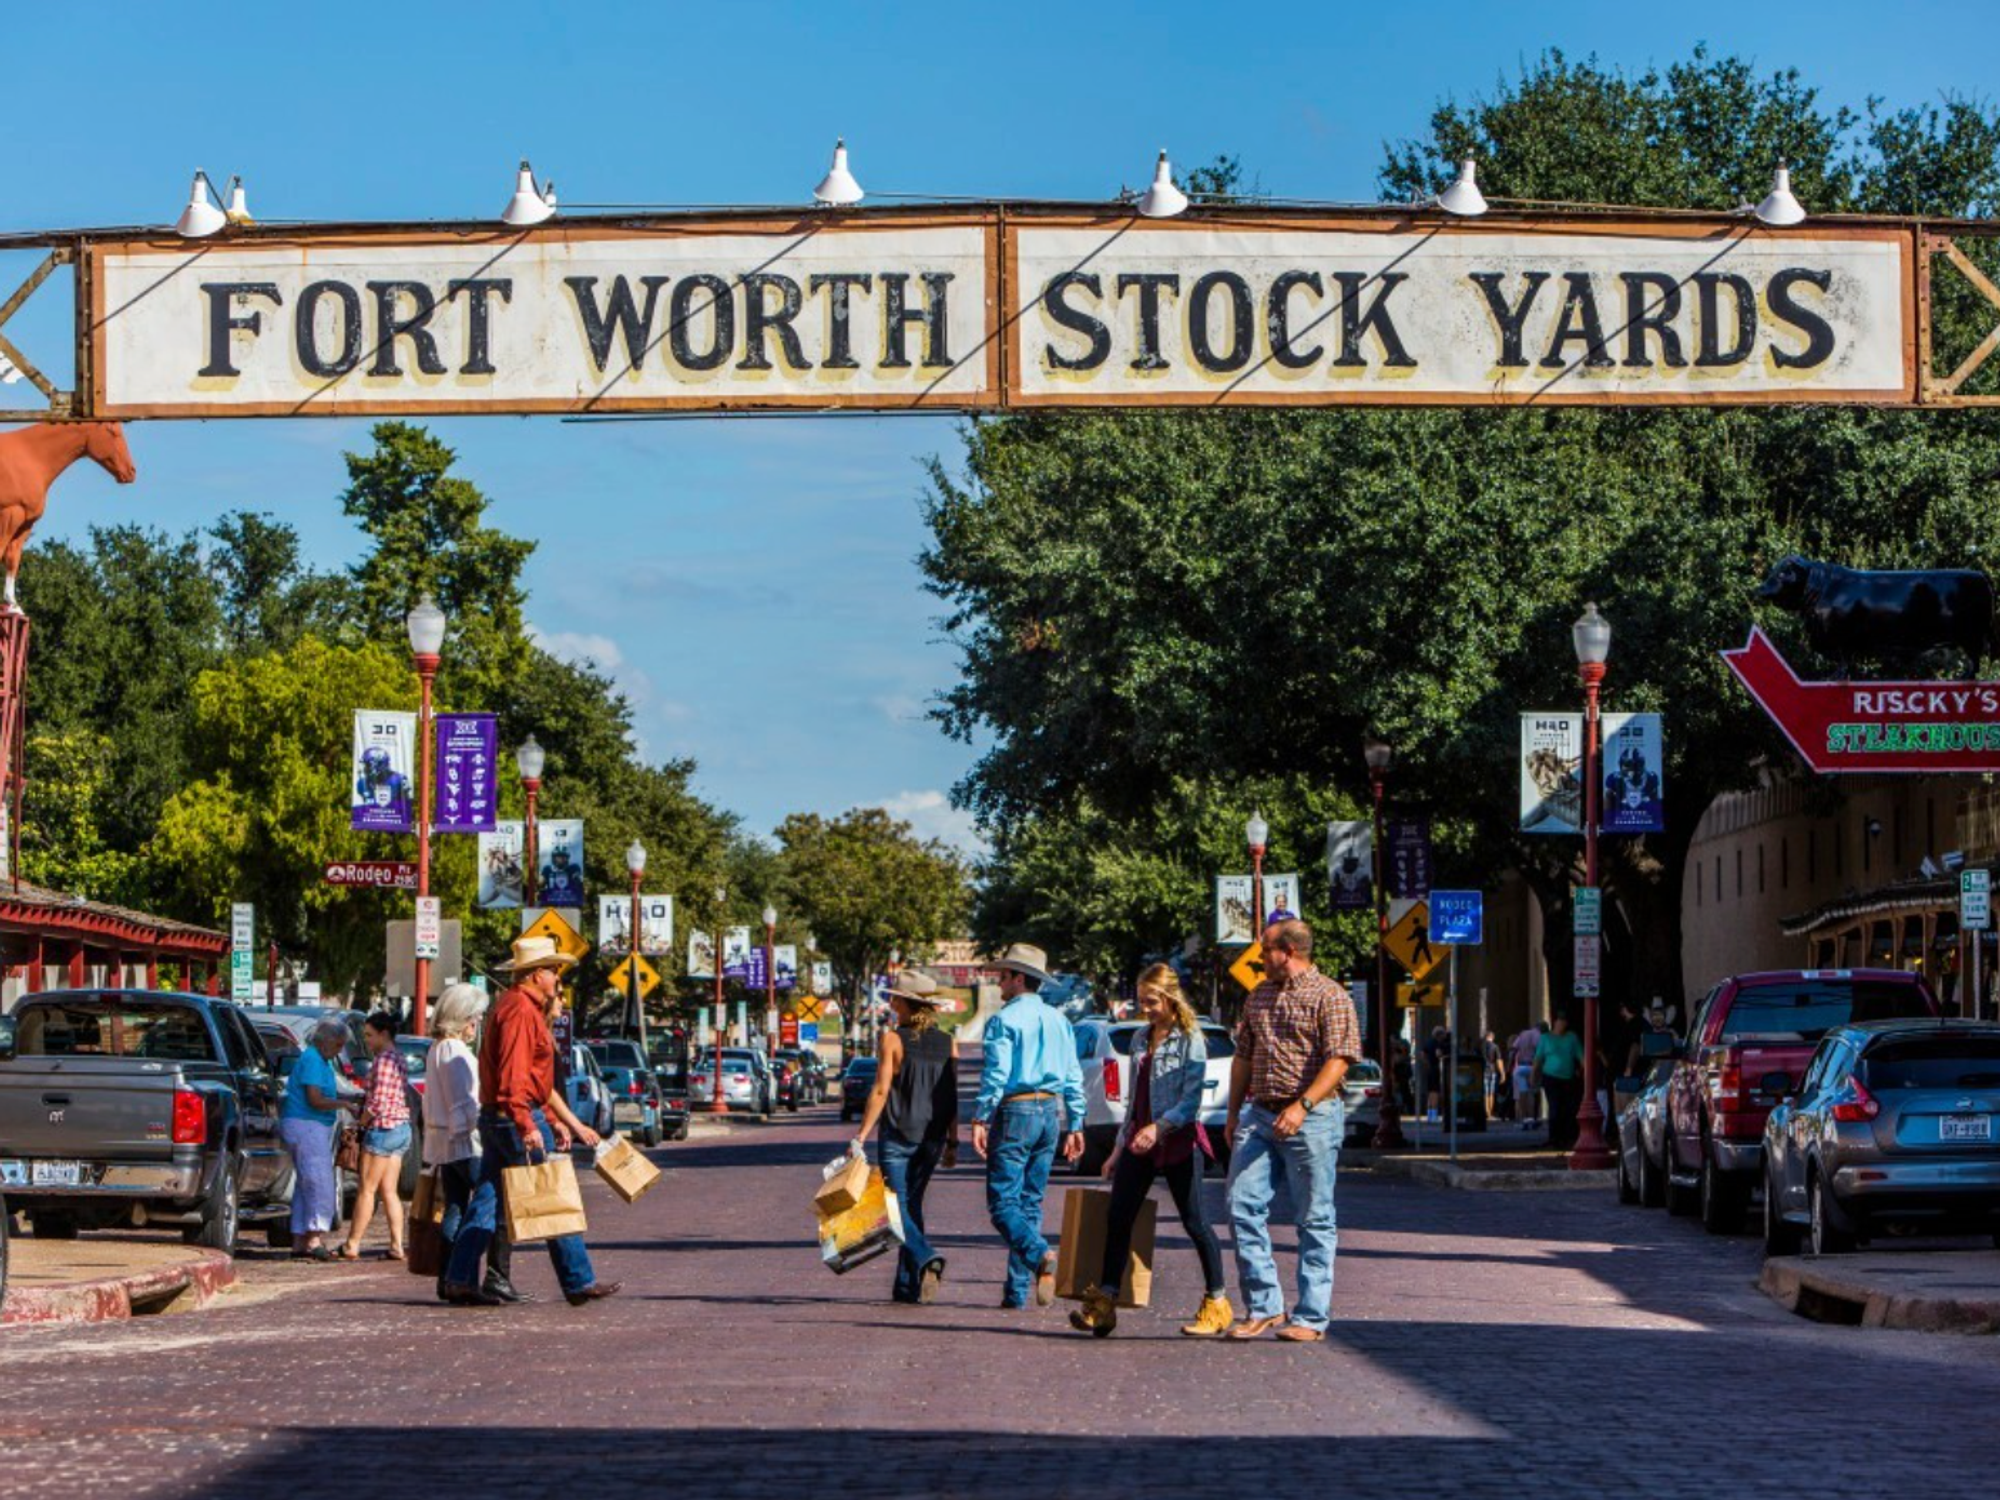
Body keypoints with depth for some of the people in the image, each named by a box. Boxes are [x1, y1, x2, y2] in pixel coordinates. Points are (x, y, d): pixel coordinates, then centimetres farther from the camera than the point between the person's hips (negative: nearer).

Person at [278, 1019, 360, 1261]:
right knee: (320, 1183, -13)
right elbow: (316, 1100, -20)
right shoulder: (312, 1060, -14)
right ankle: (315, 1239, -16)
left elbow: (330, 1094, 21)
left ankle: (299, 1242, 12)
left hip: (312, 1129, 11)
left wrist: (356, 1096, 7)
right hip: (305, 1126, -11)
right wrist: (345, 1104, -11)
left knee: (305, 1185, 10)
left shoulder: (321, 1060, 18)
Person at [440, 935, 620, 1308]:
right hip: (516, 1118, -10)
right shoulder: (520, 1010, -14)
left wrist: (555, 1120, 26)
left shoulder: (528, 1009, 20)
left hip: (495, 1120, 10)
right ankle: (578, 1282, 1)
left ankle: (459, 1280, 5)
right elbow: (513, 1075, -23)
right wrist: (528, 1126, -26)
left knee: (486, 1200, 7)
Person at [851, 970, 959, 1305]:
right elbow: (952, 1095, 6)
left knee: (897, 1206, -3)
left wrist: (861, 1136, -9)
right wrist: (953, 1139, 13)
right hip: (932, 1139, 5)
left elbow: (881, 1091, -12)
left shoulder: (893, 1040, -8)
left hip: (898, 1137, -5)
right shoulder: (947, 1043, 5)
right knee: (912, 1205, 14)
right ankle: (908, 1284, 12)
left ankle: (925, 1258, -28)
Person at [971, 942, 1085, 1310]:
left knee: (1003, 1201, -6)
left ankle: (1040, 1255, -31)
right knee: (1030, 1202, 10)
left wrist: (980, 1120, -13)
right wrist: (1075, 1125, 17)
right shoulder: (1059, 1021, 12)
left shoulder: (1004, 1020, -8)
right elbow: (1073, 1078, 13)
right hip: (1051, 1113, 7)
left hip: (1015, 1113, -7)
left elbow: (995, 1074, -15)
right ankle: (1017, 1290, 9)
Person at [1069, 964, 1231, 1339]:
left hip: (1179, 1140, -6)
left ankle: (1217, 1303, 10)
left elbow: (1191, 1100, -14)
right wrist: (1120, 1147, 19)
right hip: (1140, 1141, 6)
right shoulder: (1141, 1039, 14)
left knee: (1193, 1221, -1)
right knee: (1118, 1218, -2)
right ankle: (1104, 1302, -1)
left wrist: (1158, 1127, -28)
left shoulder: (1190, 1040, -7)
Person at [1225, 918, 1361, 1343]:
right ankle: (1263, 1307, 4)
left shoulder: (1329, 997, -5)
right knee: (1243, 1205, -3)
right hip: (1258, 1115, 7)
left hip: (1312, 1117, -7)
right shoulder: (1258, 996, 17)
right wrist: (1234, 1112, 17)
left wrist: (1302, 1106, -23)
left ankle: (1311, 1318, 4)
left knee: (1315, 1220, 0)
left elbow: (1339, 1060, -13)